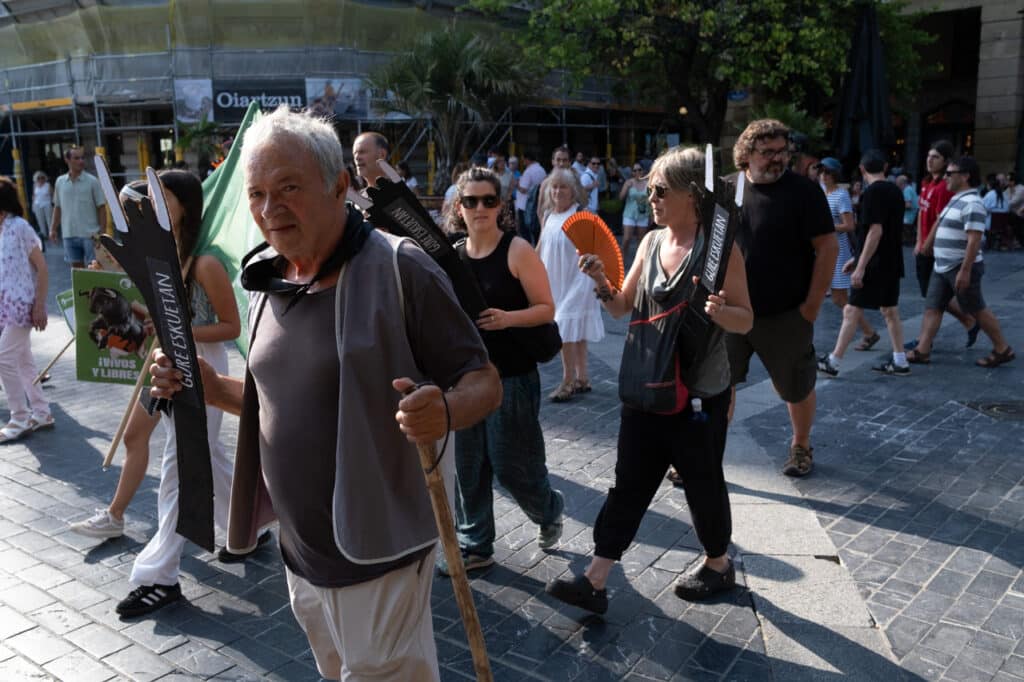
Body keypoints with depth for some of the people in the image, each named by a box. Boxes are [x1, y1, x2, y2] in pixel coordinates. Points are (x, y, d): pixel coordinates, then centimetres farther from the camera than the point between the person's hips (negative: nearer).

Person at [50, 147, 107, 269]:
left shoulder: (92, 181, -3)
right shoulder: (60, 181, 7)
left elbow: (101, 207, -4)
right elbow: (57, 207, 14)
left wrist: (102, 231, -9)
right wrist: (53, 229, 9)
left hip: (90, 234, -3)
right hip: (69, 234, 4)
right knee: (76, 266, 10)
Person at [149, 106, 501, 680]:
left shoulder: (399, 268, -17)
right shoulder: (267, 279, 5)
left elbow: (485, 384, -15)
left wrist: (445, 410, -36)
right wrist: (205, 384, -1)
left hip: (378, 557, -7)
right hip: (299, 553, 7)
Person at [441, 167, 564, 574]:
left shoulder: (517, 251, -9)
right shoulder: (451, 254, 6)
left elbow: (546, 309, -9)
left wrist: (508, 318, -25)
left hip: (512, 376, -5)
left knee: (511, 465, 2)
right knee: (467, 466, 10)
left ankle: (548, 511, 34)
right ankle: (474, 547, 26)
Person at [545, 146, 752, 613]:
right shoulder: (651, 242, 6)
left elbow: (746, 320, -10)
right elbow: (623, 308, 9)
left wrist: (720, 311, -31)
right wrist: (601, 282, -9)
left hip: (700, 395, -5)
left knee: (703, 484, 12)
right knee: (628, 483, 7)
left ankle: (718, 565, 37)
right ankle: (595, 581, 11)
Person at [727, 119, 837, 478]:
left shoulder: (803, 190, -8)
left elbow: (828, 248, -9)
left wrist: (812, 305, -12)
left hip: (786, 316, -2)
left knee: (797, 388, 13)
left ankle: (801, 446, 37)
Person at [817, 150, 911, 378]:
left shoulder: (872, 192, -15)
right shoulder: (895, 191, 12)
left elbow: (875, 231, -22)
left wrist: (861, 267, -22)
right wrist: (858, 258, 22)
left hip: (875, 265, -8)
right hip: (892, 263, 9)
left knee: (851, 311, -4)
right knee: (890, 311, 14)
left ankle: (832, 362, 0)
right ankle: (900, 362, 18)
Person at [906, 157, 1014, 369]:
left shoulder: (971, 204, -18)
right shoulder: (956, 200, 13)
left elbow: (974, 240, -24)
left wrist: (965, 271, -28)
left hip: (962, 268, -9)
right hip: (942, 268, 9)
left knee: (977, 310, 2)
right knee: (932, 307, 5)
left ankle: (1002, 350, 17)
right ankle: (922, 351, 5)